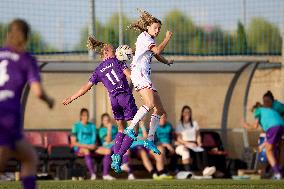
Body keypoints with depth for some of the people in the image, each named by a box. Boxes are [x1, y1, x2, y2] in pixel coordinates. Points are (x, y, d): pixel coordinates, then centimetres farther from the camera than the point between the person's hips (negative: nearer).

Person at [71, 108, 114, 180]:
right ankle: (92, 174, -48)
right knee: (86, 151, -41)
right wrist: (86, 146, -15)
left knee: (107, 150, -18)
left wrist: (94, 145, -6)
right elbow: (73, 143, -6)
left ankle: (105, 174, -22)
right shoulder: (76, 126, 1)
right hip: (80, 148, -5)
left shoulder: (92, 126, 18)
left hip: (92, 147, 5)